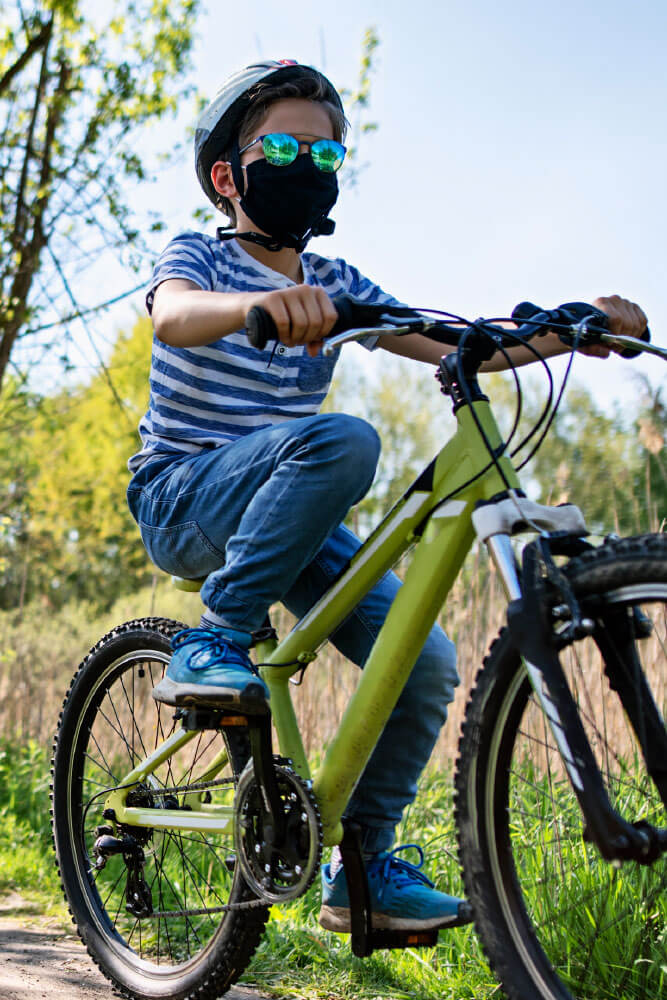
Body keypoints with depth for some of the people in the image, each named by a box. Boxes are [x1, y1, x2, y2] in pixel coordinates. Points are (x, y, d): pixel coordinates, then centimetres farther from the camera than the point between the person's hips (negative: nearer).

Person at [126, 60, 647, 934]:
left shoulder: (336, 286, 10)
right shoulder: (200, 256, -4)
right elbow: (173, 314, -30)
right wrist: (259, 303, -52)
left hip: (284, 515, 6)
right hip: (181, 500, -5)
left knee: (425, 664, -10)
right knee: (341, 439, -35)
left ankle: (361, 869, 7)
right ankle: (212, 646, -25)